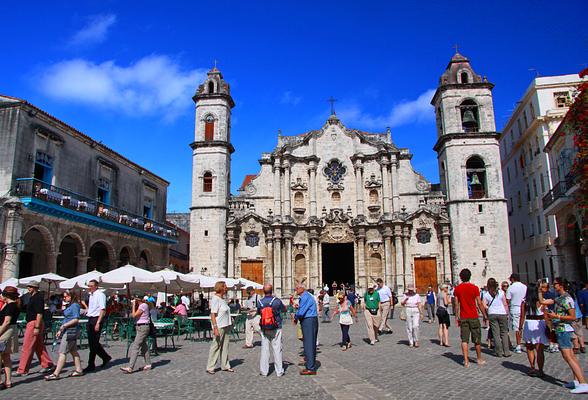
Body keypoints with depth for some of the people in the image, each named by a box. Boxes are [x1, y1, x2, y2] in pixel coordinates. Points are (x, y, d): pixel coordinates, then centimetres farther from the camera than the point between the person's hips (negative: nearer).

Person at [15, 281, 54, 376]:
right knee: (39, 346, 14)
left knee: (27, 347, -5)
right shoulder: (33, 297, 16)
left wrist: (37, 327, -24)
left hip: (34, 323, -10)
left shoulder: (38, 298, -15)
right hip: (32, 324, 10)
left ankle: (22, 370, 1)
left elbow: (39, 313, -21)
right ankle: (47, 364, 20)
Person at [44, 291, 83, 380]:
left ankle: (56, 374, -3)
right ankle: (79, 370, 18)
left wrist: (64, 325, -18)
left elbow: (76, 320, -20)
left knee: (62, 352, -7)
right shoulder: (70, 305, 16)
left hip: (71, 331, -10)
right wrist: (60, 330, 18)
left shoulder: (75, 305, -13)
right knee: (73, 351, 12)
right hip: (67, 331, 10)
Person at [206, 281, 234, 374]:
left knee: (225, 346, 13)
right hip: (219, 327, -9)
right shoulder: (215, 299, -15)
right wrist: (215, 327, -25)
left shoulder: (222, 299, 13)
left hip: (226, 326, 9)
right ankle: (210, 367, 9)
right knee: (216, 347, -1)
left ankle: (225, 366, 23)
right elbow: (213, 314, -20)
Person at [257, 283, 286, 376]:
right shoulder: (277, 301, -12)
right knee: (277, 349, 5)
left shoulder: (260, 302, -8)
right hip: (276, 329, -1)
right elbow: (284, 309, 5)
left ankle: (264, 371, 13)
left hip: (264, 329, 2)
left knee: (264, 349, 9)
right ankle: (279, 371, 10)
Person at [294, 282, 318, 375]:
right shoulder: (306, 296, 16)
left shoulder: (305, 297, -17)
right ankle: (311, 366, 23)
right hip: (310, 321, 10)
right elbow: (302, 310, 20)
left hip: (308, 322, -10)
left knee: (308, 344, -6)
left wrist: (296, 317, -3)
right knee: (311, 344, 15)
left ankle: (311, 369, -1)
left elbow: (301, 312, -22)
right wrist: (297, 317, 4)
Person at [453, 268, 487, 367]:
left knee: (464, 339, 2)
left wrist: (456, 317, 9)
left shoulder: (457, 289, -1)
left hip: (463, 318, 1)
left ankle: (466, 361, -2)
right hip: (473, 317, -1)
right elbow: (479, 303, -6)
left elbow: (456, 304, 1)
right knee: (477, 339, 12)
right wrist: (484, 315, 4)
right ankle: (479, 359, 25)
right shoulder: (474, 288, -7)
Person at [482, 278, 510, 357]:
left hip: (492, 315, 0)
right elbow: (505, 304, -1)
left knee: (496, 334, 4)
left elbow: (484, 306, -9)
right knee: (504, 333, 10)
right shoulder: (501, 292, -3)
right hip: (502, 313, 0)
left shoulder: (486, 294, -4)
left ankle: (499, 352, 7)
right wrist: (507, 314, 7)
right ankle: (506, 351, 9)